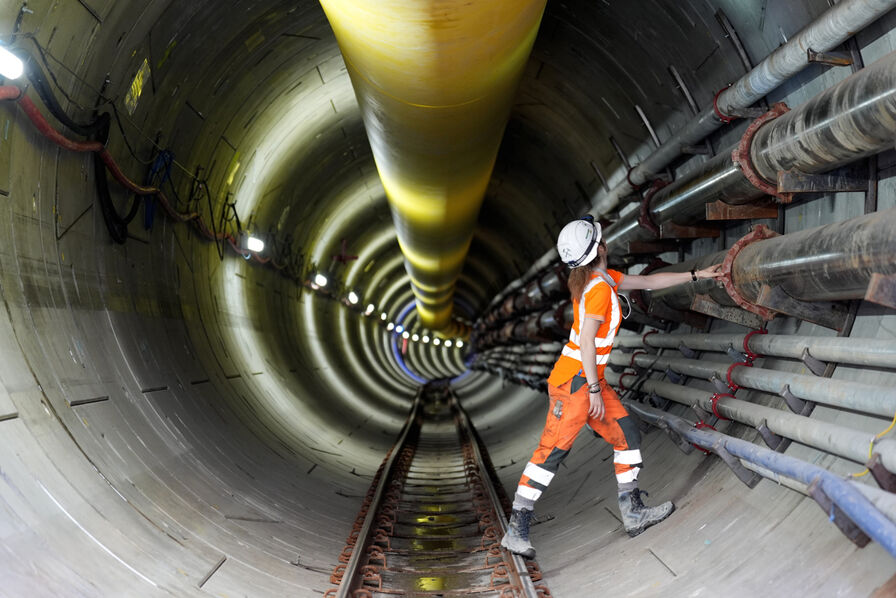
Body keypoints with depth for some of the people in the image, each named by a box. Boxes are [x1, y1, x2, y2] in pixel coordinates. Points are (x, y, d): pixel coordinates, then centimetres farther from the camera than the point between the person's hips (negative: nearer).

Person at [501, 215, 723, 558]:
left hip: (591, 380, 10)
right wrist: (594, 389, -17)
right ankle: (516, 531, -3)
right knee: (552, 452, -9)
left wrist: (697, 275, 24)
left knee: (627, 437, 12)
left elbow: (649, 282, 21)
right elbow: (586, 341, -21)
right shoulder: (599, 288, -17)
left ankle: (633, 512, 21)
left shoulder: (604, 279, 12)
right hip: (575, 381, -10)